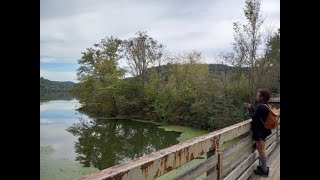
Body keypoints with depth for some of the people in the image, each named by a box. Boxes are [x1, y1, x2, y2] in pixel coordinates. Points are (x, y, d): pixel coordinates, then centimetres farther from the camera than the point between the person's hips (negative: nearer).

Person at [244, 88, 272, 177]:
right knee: (262, 150, 21)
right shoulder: (265, 106, 7)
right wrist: (251, 107, 10)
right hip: (263, 131, 10)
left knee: (262, 150, 1)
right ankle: (264, 167, 35)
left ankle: (264, 171, 13)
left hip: (260, 132, -10)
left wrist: (249, 108, -9)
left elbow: (254, 116, -20)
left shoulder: (261, 107, -24)